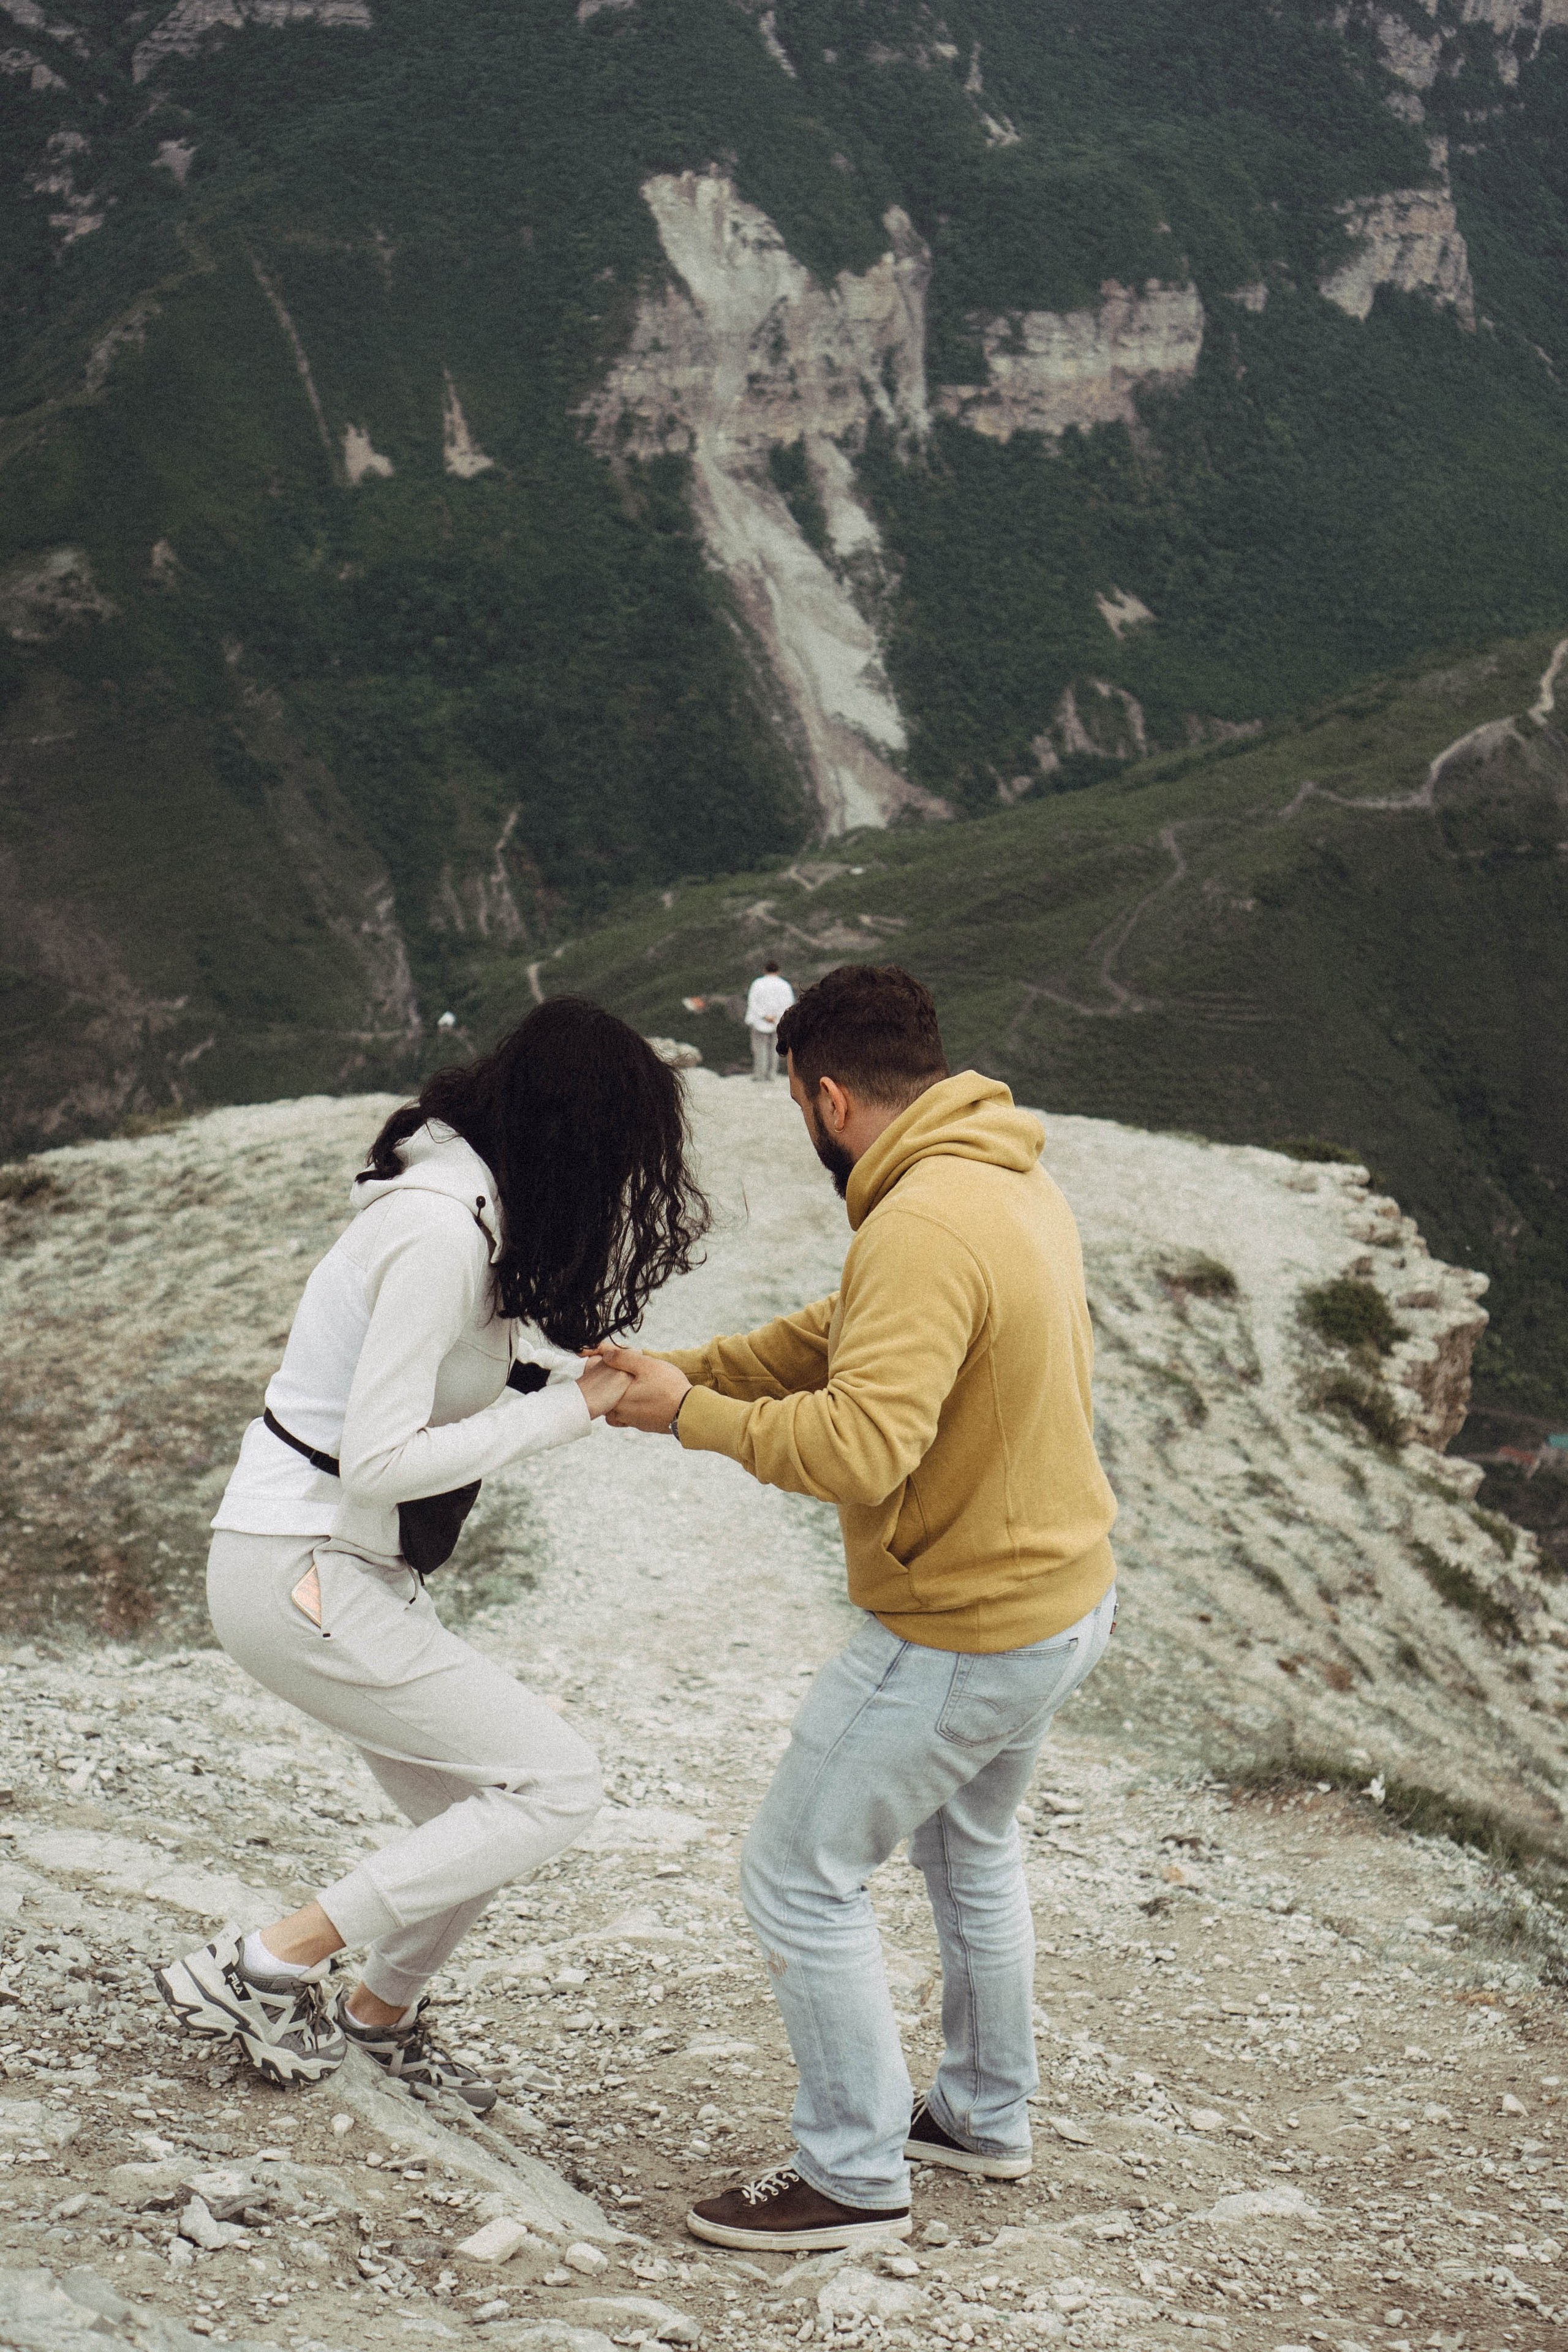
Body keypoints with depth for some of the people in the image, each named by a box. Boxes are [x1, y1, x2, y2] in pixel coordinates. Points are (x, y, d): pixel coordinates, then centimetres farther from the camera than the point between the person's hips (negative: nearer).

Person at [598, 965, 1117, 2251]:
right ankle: (986, 2114, 43)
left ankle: (855, 2173, 13)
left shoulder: (924, 1228, -28)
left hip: (963, 1636, -10)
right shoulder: (1018, 1183, 4)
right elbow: (844, 1336, 13)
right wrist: (684, 1368, 5)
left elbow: (860, 1447, -35)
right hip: (1065, 1595, 10)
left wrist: (694, 1416, -22)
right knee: (971, 1845, 28)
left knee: (801, 1875, 3)